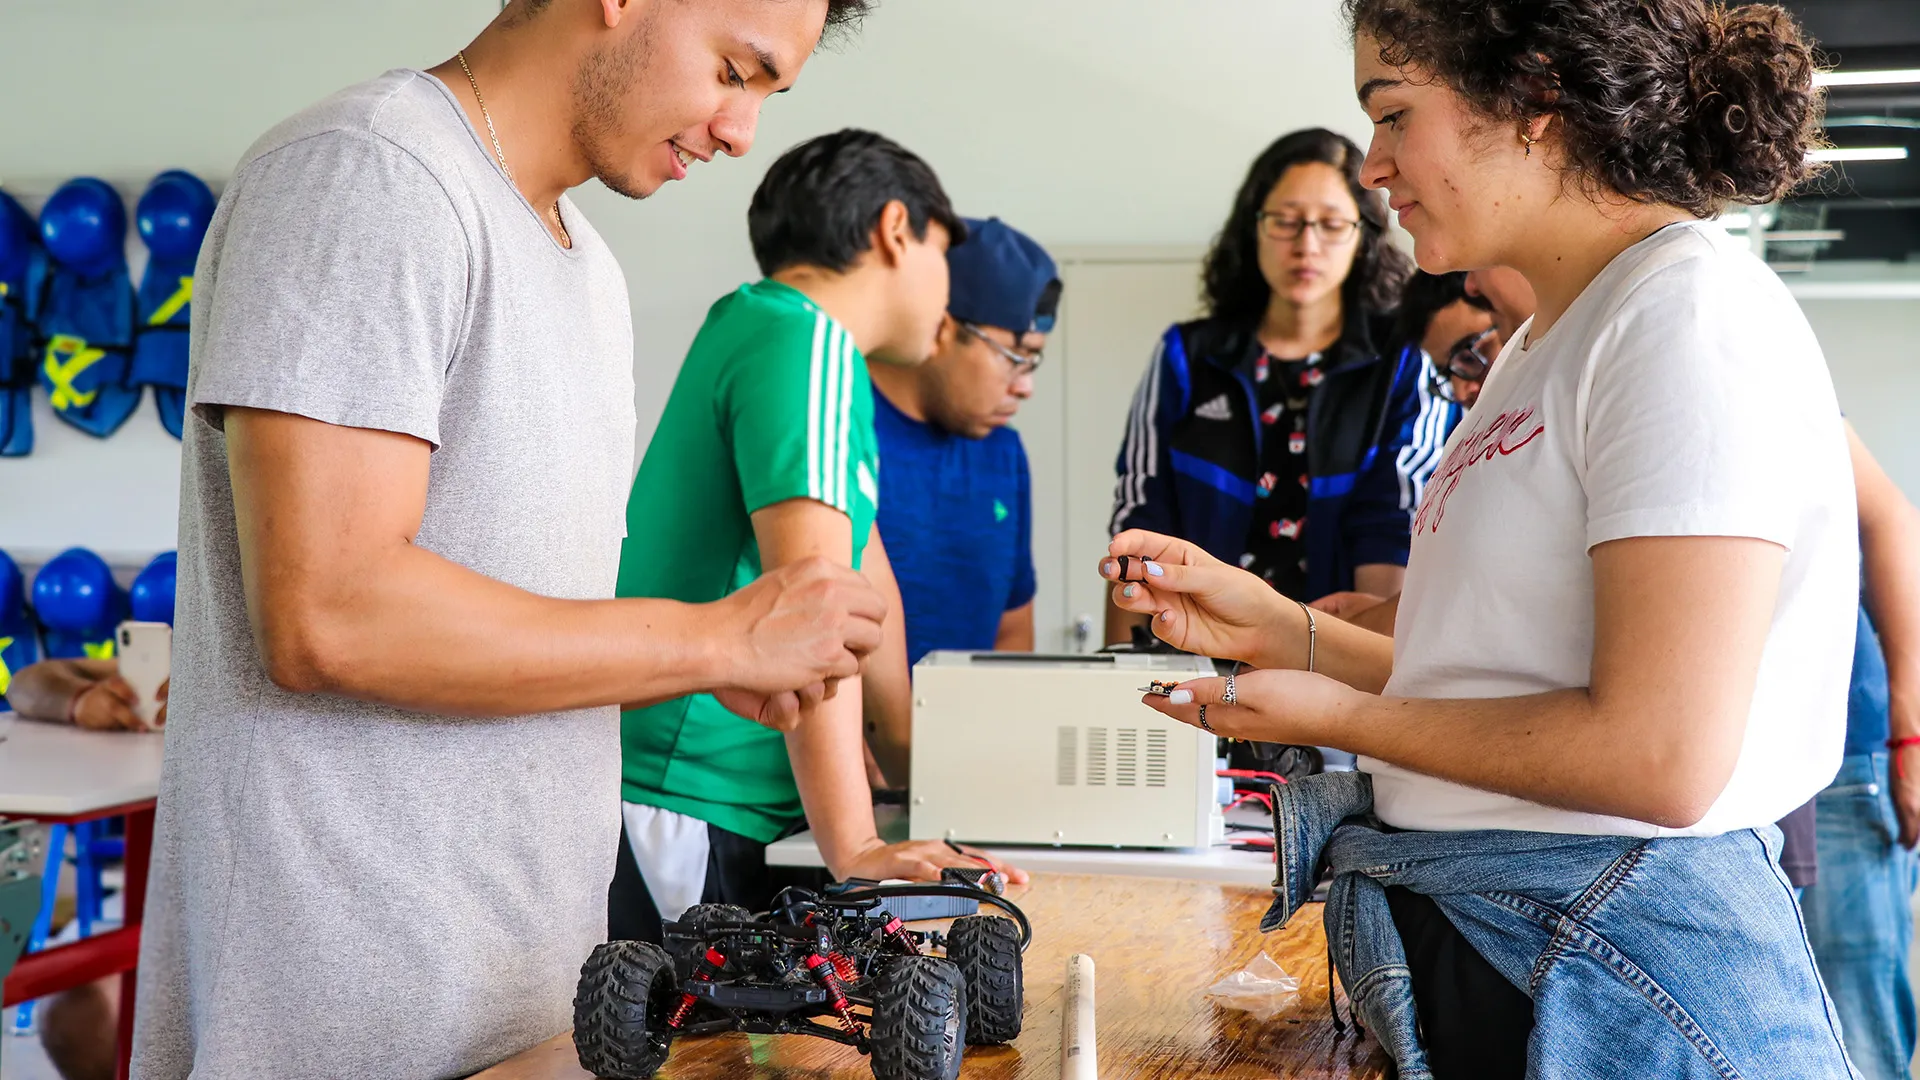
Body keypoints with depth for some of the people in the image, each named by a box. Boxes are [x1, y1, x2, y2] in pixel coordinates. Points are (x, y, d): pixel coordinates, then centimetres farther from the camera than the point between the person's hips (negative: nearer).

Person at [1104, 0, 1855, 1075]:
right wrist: (1279, 629, 9)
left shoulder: (1692, 313, -16)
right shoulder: (1549, 339, 15)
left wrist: (1341, 717, -12)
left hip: (1627, 982, -9)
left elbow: (1659, 755, -23)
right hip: (1483, 948, 9)